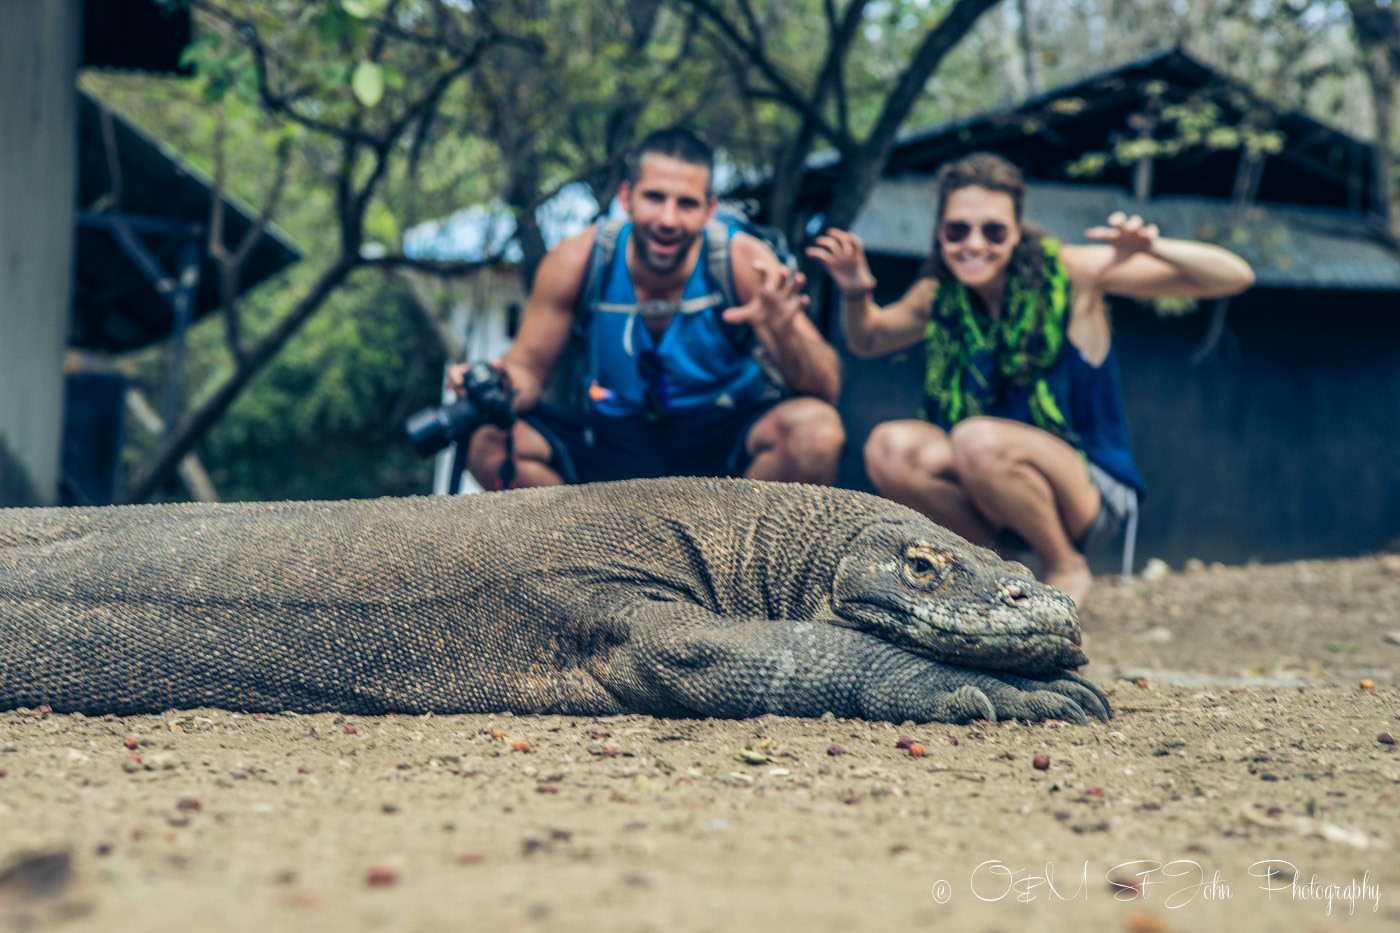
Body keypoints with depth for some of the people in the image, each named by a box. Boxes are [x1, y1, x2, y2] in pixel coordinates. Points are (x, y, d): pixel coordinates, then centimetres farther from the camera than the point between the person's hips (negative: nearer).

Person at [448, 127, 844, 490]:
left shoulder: (744, 262, -17)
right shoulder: (576, 262, -12)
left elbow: (827, 390, -19)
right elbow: (530, 366, -1)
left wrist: (785, 332, -41)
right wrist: (503, 384, -26)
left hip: (725, 446, -1)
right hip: (613, 444, 2)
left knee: (816, 429, -32)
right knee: (489, 444, -22)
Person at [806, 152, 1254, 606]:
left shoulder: (1067, 273, -14)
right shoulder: (939, 296, -1)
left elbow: (1235, 278, -16)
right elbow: (867, 339, 21)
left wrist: (1153, 248, -36)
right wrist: (855, 295, -2)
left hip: (1092, 494, -4)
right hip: (999, 500, 4)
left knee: (978, 438, -33)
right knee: (889, 448, -22)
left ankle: (1066, 568, -7)